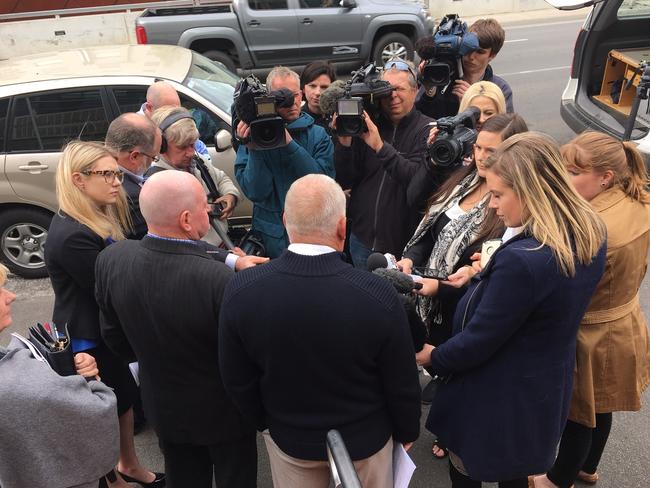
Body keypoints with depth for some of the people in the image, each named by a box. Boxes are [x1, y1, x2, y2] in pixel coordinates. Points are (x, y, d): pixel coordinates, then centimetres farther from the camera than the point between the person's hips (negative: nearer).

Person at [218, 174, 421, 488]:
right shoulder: (378, 295, -30)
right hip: (365, 438, -1)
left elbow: (237, 380, -9)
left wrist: (265, 421, 10)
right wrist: (407, 432, 5)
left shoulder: (241, 290, -24)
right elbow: (401, 384, -16)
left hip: (288, 437, 2)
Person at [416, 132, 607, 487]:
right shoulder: (591, 233, -9)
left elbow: (477, 342, -24)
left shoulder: (522, 260, -36)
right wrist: (490, 275, 5)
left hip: (497, 401, -8)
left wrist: (433, 358, -6)